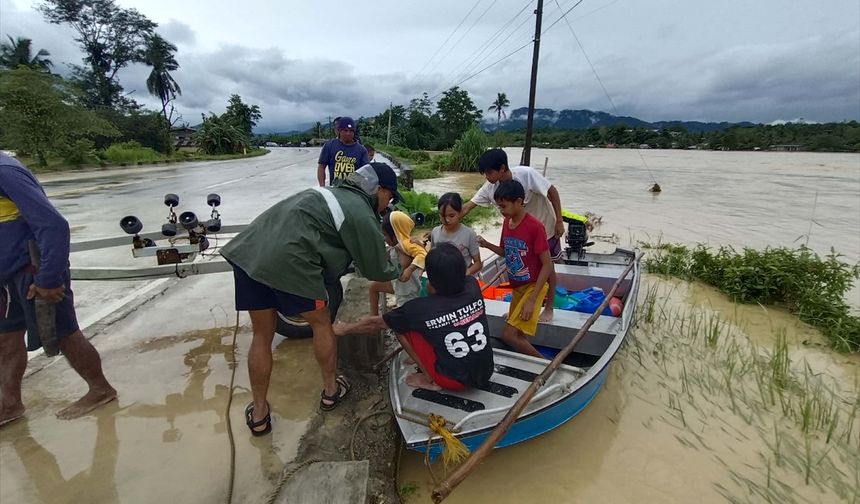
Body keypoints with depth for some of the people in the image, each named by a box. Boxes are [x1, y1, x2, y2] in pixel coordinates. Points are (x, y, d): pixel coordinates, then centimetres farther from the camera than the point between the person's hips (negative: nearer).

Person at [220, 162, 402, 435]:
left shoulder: (334, 192, 25)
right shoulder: (362, 216, -1)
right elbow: (376, 269, 8)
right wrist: (398, 270, 28)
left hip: (247, 251, 8)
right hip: (288, 262, -8)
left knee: (262, 335, 19)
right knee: (321, 323, 16)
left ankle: (259, 413, 31)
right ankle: (331, 390, 34)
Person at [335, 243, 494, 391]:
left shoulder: (421, 308, -20)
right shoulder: (473, 287, -11)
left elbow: (374, 323, -3)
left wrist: (344, 329, 14)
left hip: (455, 381, -5)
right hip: (486, 373, 6)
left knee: (402, 326, -1)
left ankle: (431, 380, 5)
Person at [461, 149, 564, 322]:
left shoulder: (526, 174, -31)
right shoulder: (490, 187, -17)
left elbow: (552, 191, -21)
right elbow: (467, 207, -15)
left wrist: (559, 221, -20)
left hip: (544, 227, -4)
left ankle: (549, 308, 27)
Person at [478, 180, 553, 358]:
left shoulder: (535, 226, -23)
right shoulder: (507, 222, 0)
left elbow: (547, 265, -21)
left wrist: (531, 300, -22)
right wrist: (487, 245, -7)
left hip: (533, 286, -8)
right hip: (516, 287, 8)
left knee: (508, 335, -11)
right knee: (517, 335, 14)